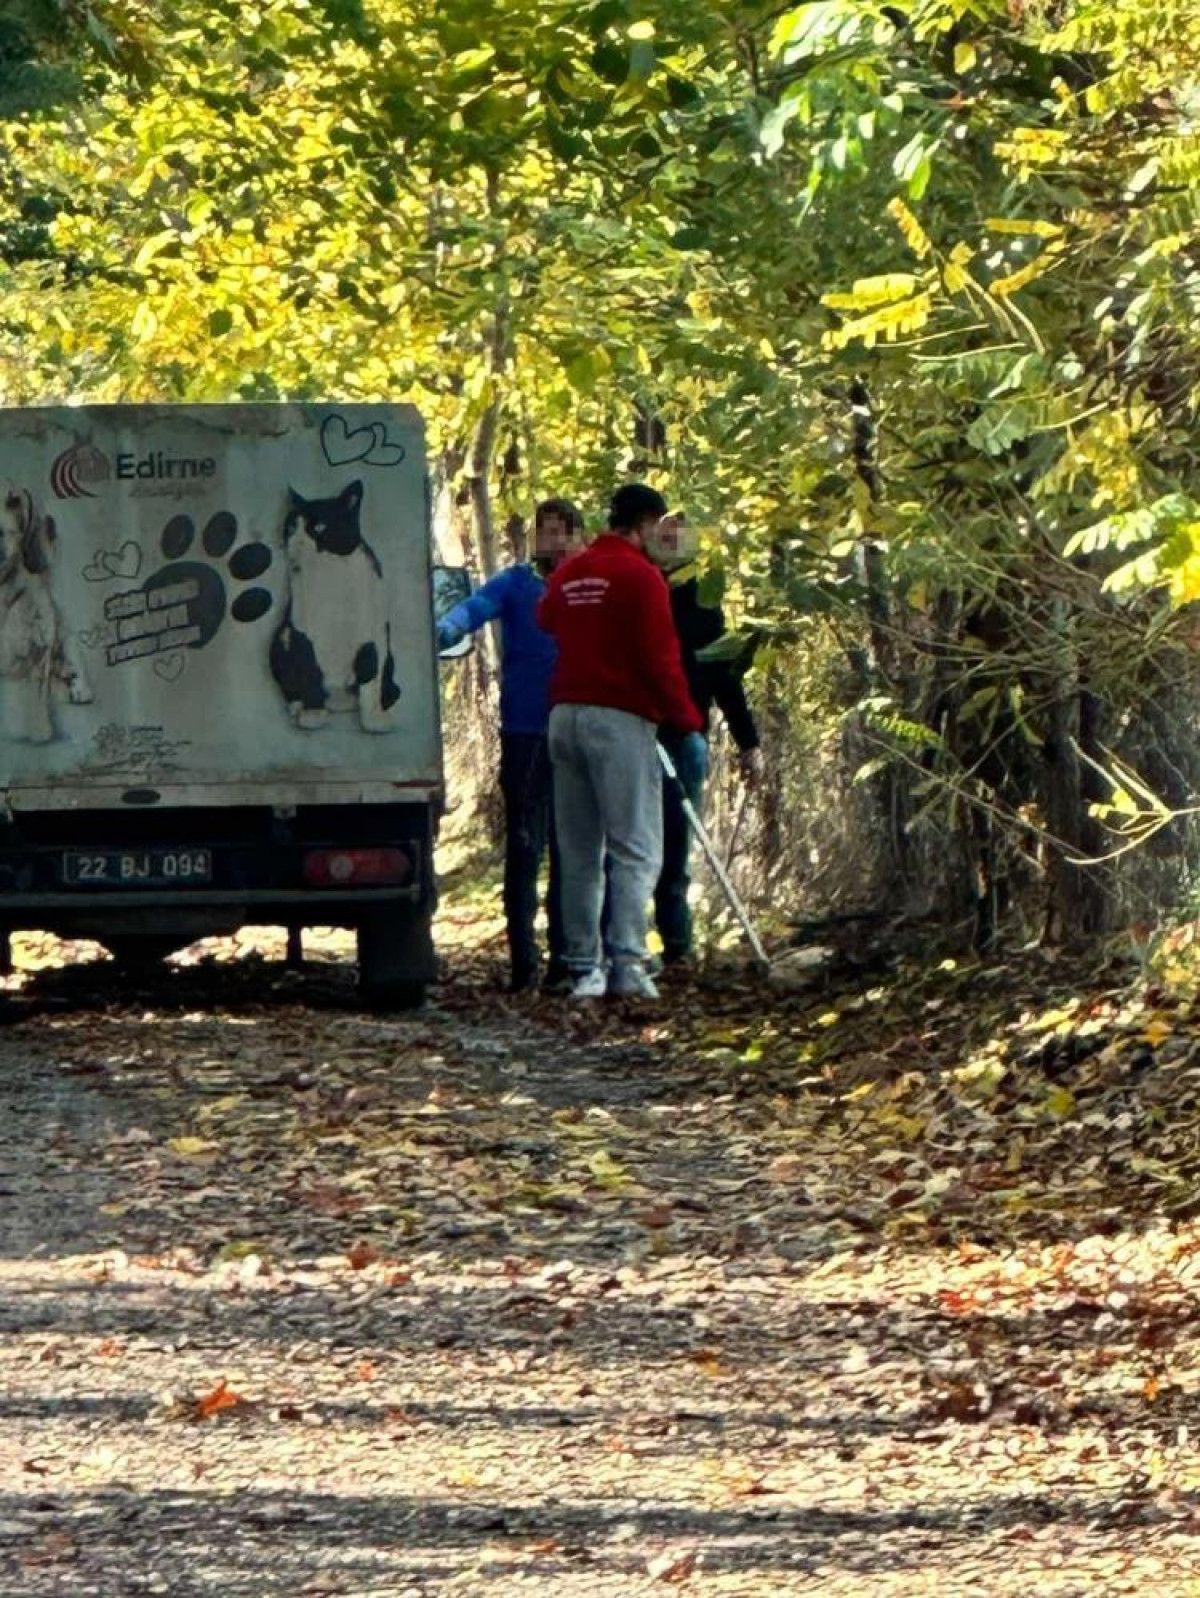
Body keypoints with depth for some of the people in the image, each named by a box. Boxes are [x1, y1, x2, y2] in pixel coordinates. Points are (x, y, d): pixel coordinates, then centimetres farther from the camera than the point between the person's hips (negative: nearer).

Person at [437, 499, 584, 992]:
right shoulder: (516, 584, 3)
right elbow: (478, 606, -15)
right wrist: (447, 629, -36)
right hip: (526, 735, -3)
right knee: (525, 847, -4)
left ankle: (567, 956, 12)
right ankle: (523, 960, -3)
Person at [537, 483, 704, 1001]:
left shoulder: (567, 574, 14)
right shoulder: (640, 575, -8)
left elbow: (546, 628, 21)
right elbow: (661, 659, -10)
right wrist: (688, 724, -4)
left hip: (565, 716, 6)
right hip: (620, 721, -6)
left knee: (578, 851, 8)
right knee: (635, 849, -7)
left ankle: (583, 967, 4)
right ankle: (627, 962, -18)